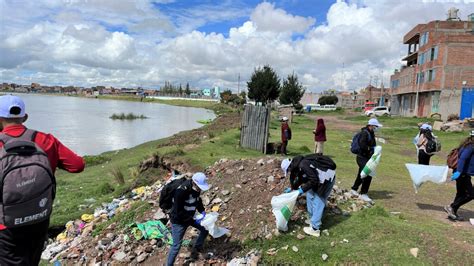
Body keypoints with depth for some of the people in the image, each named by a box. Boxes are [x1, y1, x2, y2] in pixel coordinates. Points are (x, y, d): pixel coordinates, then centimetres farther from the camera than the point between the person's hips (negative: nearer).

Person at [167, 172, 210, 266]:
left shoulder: (196, 187, -12)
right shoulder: (181, 191, -35)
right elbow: (178, 212, -30)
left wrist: (202, 211, -5)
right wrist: (193, 220, -27)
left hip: (190, 216, 8)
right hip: (179, 220, -7)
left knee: (205, 228, 11)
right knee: (177, 245, -3)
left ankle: (196, 249, 31)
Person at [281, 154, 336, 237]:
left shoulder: (303, 165, -26)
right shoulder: (298, 166, 6)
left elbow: (314, 180, -25)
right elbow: (301, 179, 25)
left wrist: (303, 189, -17)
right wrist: (292, 188, 30)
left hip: (327, 178, -10)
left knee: (318, 202, -6)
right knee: (310, 195, 18)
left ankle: (315, 229, 0)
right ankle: (312, 218, 30)